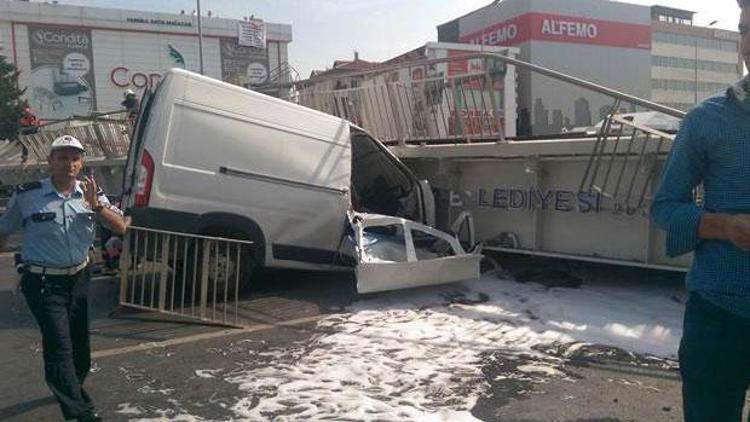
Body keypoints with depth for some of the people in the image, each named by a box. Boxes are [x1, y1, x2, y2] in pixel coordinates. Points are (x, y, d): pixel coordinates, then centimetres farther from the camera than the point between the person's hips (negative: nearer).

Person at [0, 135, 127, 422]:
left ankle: (69, 390, 41)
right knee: (60, 346, -10)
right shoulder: (27, 196, -8)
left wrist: (96, 205, -22)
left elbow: (120, 228, -6)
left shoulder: (91, 194, 1)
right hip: (43, 283, -4)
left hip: (78, 279, 4)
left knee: (79, 343, 16)